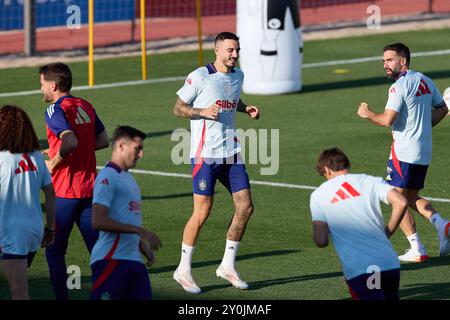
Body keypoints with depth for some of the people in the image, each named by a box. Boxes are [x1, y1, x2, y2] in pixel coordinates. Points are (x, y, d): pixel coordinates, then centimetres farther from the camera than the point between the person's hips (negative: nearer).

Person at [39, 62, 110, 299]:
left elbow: (70, 141, -28)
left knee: (54, 250, 5)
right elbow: (103, 140, 16)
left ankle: (61, 296, 4)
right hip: (90, 188, 7)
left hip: (64, 192, -7)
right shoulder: (86, 106, 11)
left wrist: (54, 162, -12)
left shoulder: (55, 110, -12)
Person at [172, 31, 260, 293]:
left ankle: (228, 266, 14)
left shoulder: (238, 75, 11)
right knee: (203, 212, -7)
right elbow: (178, 108, -3)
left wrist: (247, 109, 9)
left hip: (231, 152, 7)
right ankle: (183, 270, 7)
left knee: (245, 207, 1)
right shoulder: (200, 77, -9)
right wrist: (203, 111, -19)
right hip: (205, 153, -7)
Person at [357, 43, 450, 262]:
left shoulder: (399, 87, -16)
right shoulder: (425, 81, 11)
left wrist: (367, 114, -5)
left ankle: (417, 249, -6)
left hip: (404, 151, -8)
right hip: (424, 151, 8)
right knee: (412, 197, 18)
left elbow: (387, 120, -22)